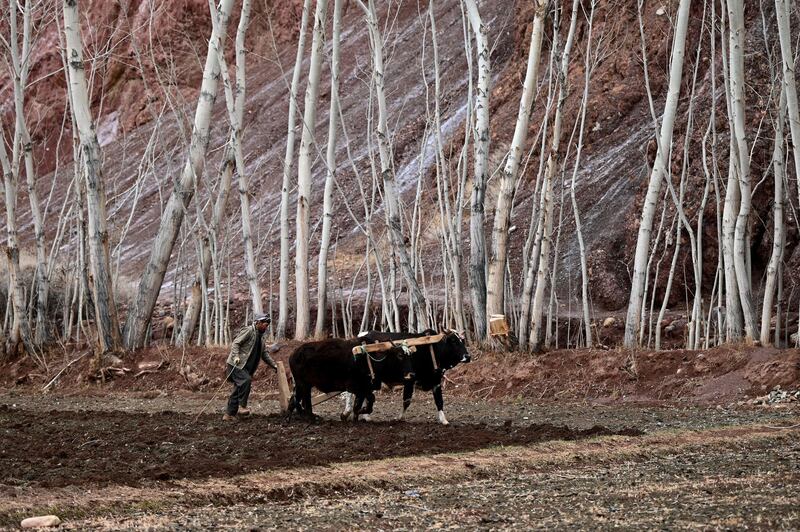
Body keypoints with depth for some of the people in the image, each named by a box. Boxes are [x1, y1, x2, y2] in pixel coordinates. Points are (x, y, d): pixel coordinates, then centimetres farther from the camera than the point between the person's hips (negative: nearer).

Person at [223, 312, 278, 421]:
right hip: (236, 364, -9)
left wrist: (273, 365, 21)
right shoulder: (248, 331, -8)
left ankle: (229, 414, 10)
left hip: (246, 367, 9)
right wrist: (236, 356, -28)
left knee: (237, 390, 7)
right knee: (245, 380, -28)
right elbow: (235, 343, -14)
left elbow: (264, 353, 28)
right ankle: (242, 406, -25)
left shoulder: (260, 337, 21)